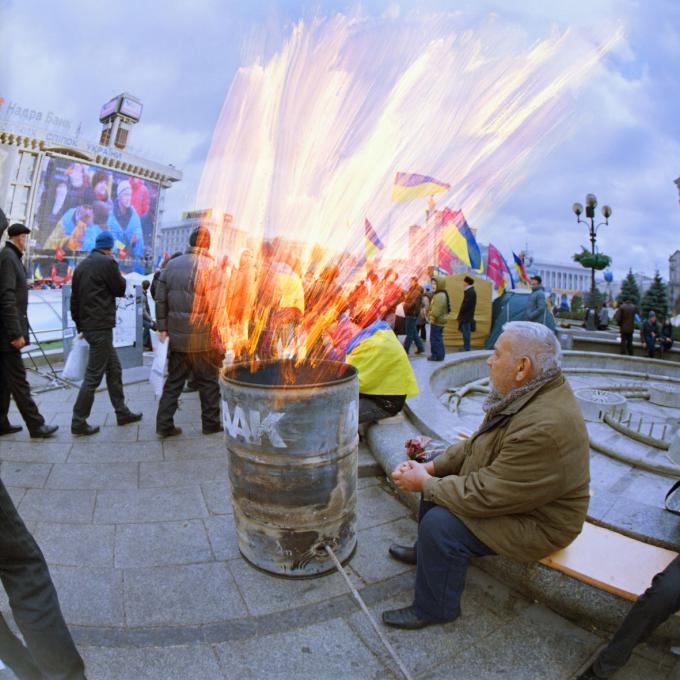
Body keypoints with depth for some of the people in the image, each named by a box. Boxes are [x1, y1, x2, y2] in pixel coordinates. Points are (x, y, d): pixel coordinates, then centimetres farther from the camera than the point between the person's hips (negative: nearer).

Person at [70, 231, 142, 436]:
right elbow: (120, 290, -4)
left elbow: (74, 298, 16)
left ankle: (122, 412, 22)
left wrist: (80, 325, 20)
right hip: (101, 326, -9)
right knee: (94, 375, -4)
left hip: (88, 325, 9)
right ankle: (78, 422, 0)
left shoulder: (82, 265, 15)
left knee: (114, 369, 15)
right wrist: (120, 277, 14)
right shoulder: (108, 262, -10)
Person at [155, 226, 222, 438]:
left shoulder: (172, 265, 7)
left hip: (176, 336, 5)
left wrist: (163, 327, 11)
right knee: (208, 381, 9)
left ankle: (164, 424, 14)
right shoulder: (210, 267, -10)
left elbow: (161, 299, 7)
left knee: (174, 381, 13)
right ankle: (211, 423, 19)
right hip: (203, 337, -5)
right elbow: (216, 305, -13)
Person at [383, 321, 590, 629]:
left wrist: (424, 483, -19)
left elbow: (485, 496, -31)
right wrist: (431, 468, -4)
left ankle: (434, 609, 3)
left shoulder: (544, 428, -36)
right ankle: (427, 550, 34)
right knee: (437, 484, 12)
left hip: (534, 522, -10)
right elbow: (476, 444, 7)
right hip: (501, 489, 10)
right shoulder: (527, 393, -3)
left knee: (439, 523, -22)